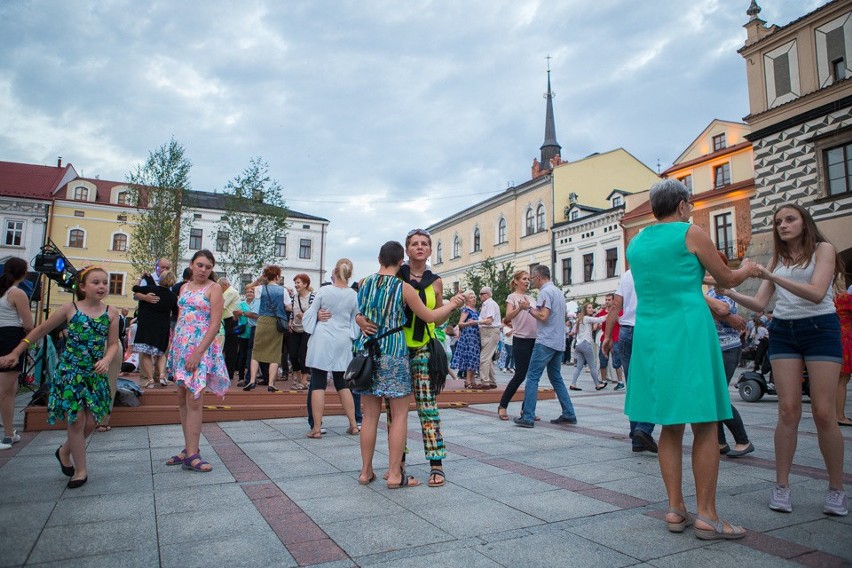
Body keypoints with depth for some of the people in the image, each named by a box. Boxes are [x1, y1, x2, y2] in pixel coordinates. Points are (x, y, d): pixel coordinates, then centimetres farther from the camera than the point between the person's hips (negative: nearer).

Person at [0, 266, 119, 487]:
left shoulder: (111, 313, -1)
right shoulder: (69, 309, -5)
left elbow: (113, 344, 0)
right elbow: (41, 330, 4)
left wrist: (106, 360, -20)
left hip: (95, 374, 2)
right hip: (69, 371, -2)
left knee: (91, 423, 5)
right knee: (76, 420, -3)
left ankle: (65, 452, 35)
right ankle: (80, 470, 12)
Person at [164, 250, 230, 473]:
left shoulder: (214, 288, -5)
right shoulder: (185, 287, 13)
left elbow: (215, 324, -12)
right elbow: (179, 318, 17)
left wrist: (198, 353, -18)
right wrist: (172, 346, 10)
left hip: (201, 348, -6)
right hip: (180, 346, 7)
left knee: (194, 400, -9)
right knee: (182, 400, 9)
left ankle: (191, 454, -4)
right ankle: (189, 449, 19)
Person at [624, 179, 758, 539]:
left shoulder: (635, 244, 14)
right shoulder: (691, 233, -2)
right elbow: (726, 279, 8)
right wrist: (748, 269, 29)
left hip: (649, 334, 6)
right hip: (688, 331, -6)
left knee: (671, 426, 12)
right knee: (705, 426, 1)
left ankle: (675, 509, 14)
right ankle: (706, 516, 5)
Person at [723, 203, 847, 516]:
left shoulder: (822, 249, 2)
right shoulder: (777, 259, 14)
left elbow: (816, 293, -15)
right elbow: (759, 303, 8)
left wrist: (771, 276, -22)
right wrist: (729, 292, -7)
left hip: (820, 329, -3)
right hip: (783, 332, 3)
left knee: (824, 412, -5)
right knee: (788, 410, -3)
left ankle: (837, 489, 10)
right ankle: (781, 486, 2)